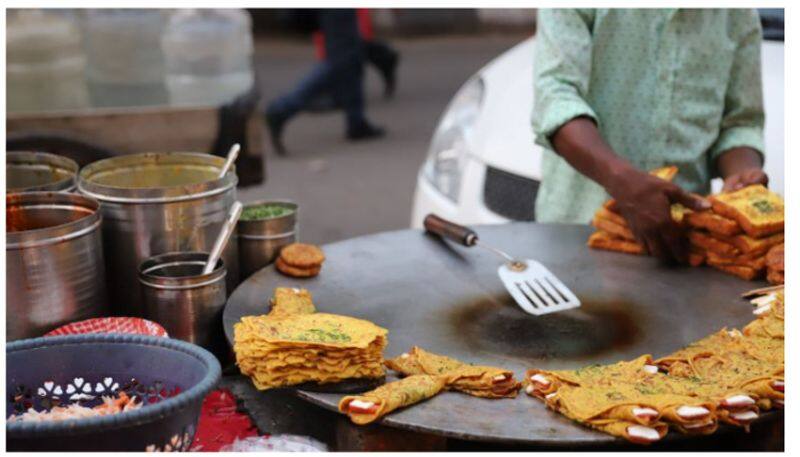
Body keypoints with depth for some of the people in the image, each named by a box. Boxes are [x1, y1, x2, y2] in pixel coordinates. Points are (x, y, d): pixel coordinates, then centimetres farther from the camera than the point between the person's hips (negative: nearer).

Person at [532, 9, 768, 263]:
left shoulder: (739, 12, 7)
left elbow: (740, 121, 11)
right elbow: (555, 92, -17)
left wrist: (743, 175, -11)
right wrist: (623, 180, -32)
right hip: (578, 219, -1)